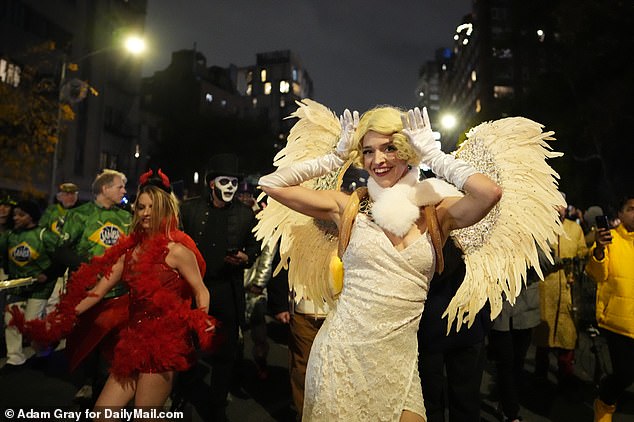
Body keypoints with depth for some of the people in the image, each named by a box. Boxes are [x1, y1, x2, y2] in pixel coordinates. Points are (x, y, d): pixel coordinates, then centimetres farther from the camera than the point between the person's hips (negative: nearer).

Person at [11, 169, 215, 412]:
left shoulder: (177, 249, -9)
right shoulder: (129, 249, 9)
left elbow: (201, 292, -7)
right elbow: (98, 291, 11)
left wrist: (202, 325, -23)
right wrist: (61, 319, 5)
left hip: (163, 342, -6)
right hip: (134, 340, 6)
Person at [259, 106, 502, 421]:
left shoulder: (436, 214, -1)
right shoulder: (349, 208, -2)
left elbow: (490, 192, -21)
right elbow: (270, 183, -3)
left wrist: (433, 155, -8)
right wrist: (337, 157, -2)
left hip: (399, 363, 1)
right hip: (340, 355, 0)